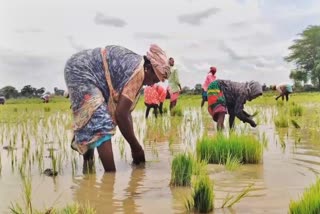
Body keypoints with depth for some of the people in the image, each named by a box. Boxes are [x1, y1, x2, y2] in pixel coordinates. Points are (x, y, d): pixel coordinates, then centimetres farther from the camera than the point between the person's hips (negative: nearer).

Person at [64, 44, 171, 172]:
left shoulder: (133, 66, 7)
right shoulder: (138, 71, -22)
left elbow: (126, 110, 8)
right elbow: (121, 114, -25)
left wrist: (134, 146, 8)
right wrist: (136, 147, -15)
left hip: (79, 71, 11)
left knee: (92, 120, 20)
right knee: (101, 123, -15)